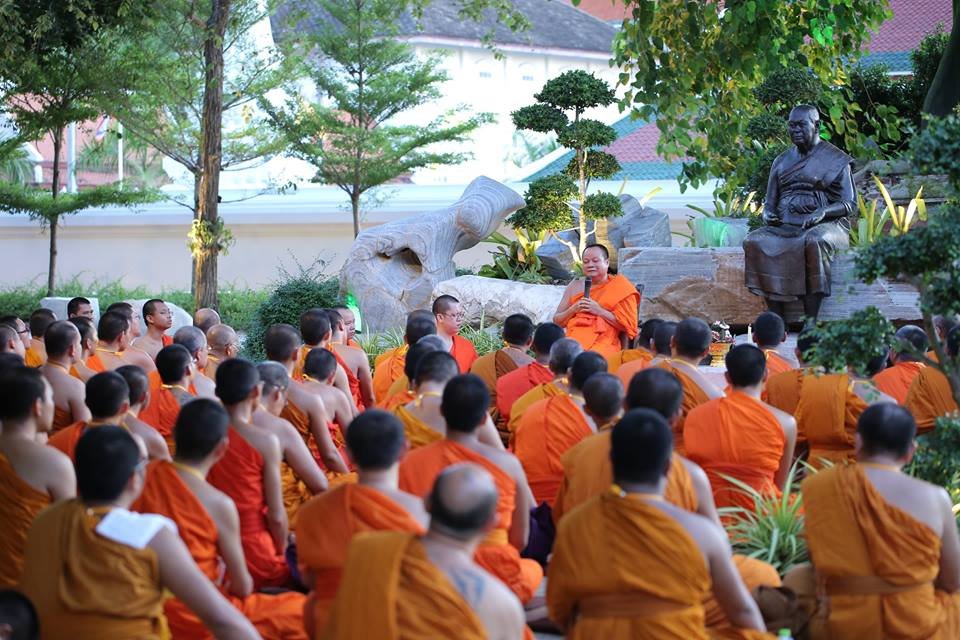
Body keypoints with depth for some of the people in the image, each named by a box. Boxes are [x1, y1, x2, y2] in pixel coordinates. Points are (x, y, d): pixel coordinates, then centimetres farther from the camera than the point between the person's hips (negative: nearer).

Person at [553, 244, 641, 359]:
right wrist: (573, 309, -1)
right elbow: (557, 321, 20)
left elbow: (628, 325, 0)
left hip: (604, 343, -3)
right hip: (574, 340, 3)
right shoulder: (575, 286, 20)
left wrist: (599, 311, -8)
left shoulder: (619, 287, 7)